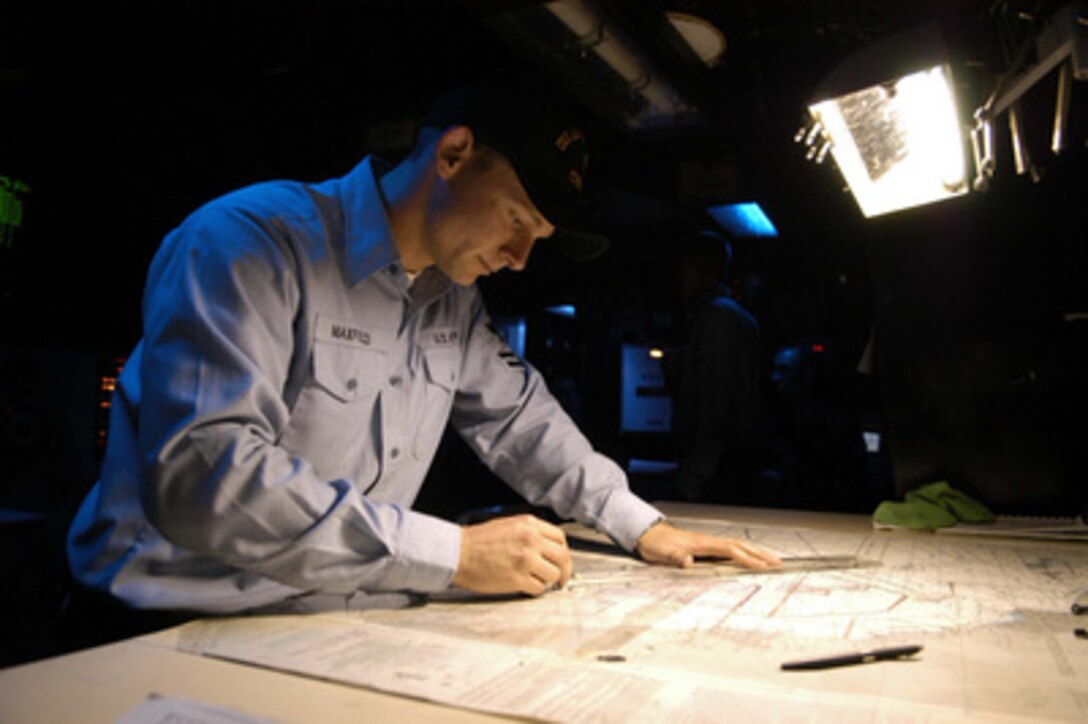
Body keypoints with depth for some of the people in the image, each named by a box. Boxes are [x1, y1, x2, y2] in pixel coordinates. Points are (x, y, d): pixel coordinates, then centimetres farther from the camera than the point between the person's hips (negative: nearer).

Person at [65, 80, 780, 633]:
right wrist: (453, 553, -25)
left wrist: (641, 524, 12)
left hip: (338, 627, 7)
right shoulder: (252, 240, -16)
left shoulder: (454, 295, 8)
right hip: (181, 631, -6)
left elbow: (518, 414, 19)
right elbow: (201, 472, -26)